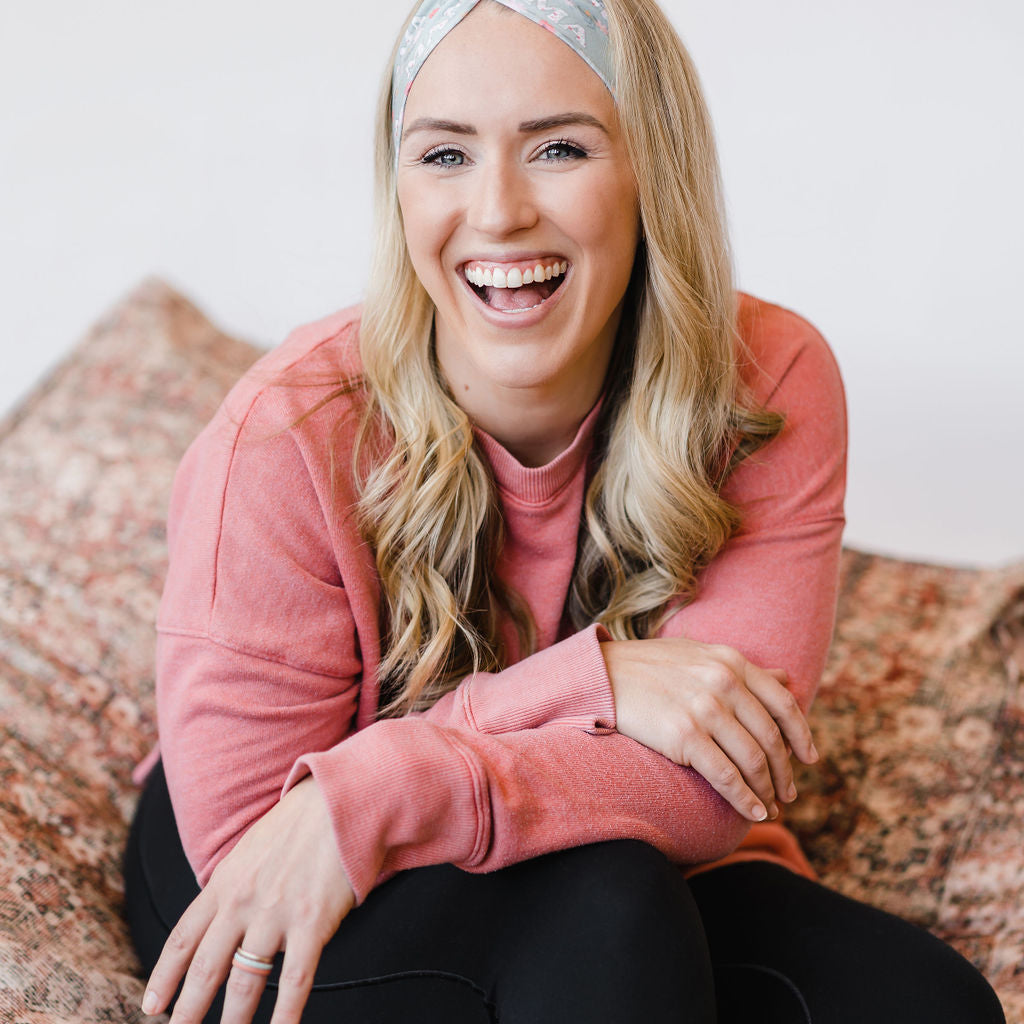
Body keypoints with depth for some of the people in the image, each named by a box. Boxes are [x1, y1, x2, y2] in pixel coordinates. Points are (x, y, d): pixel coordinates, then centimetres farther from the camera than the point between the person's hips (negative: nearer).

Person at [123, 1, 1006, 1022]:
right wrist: (588, 679, -30)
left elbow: (713, 786, -20)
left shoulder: (773, 391, -16)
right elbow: (241, 830, -21)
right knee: (596, 906, -34)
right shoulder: (285, 436, -23)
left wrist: (375, 796, -32)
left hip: (639, 877, 3)